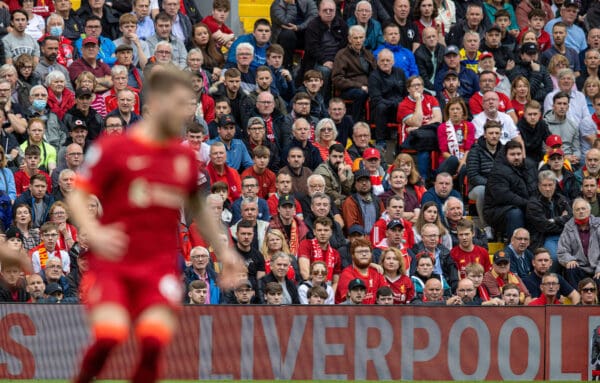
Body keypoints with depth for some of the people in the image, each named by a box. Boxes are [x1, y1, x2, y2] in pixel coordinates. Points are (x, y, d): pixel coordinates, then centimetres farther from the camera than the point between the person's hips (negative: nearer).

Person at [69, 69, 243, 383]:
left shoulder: (186, 157, 10)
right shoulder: (114, 147, -3)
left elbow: (198, 207, 26)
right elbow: (77, 196, -3)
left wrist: (223, 251, 23)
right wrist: (94, 234, -20)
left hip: (159, 266, 3)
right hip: (113, 262, -3)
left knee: (154, 340, -19)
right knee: (110, 334, -23)